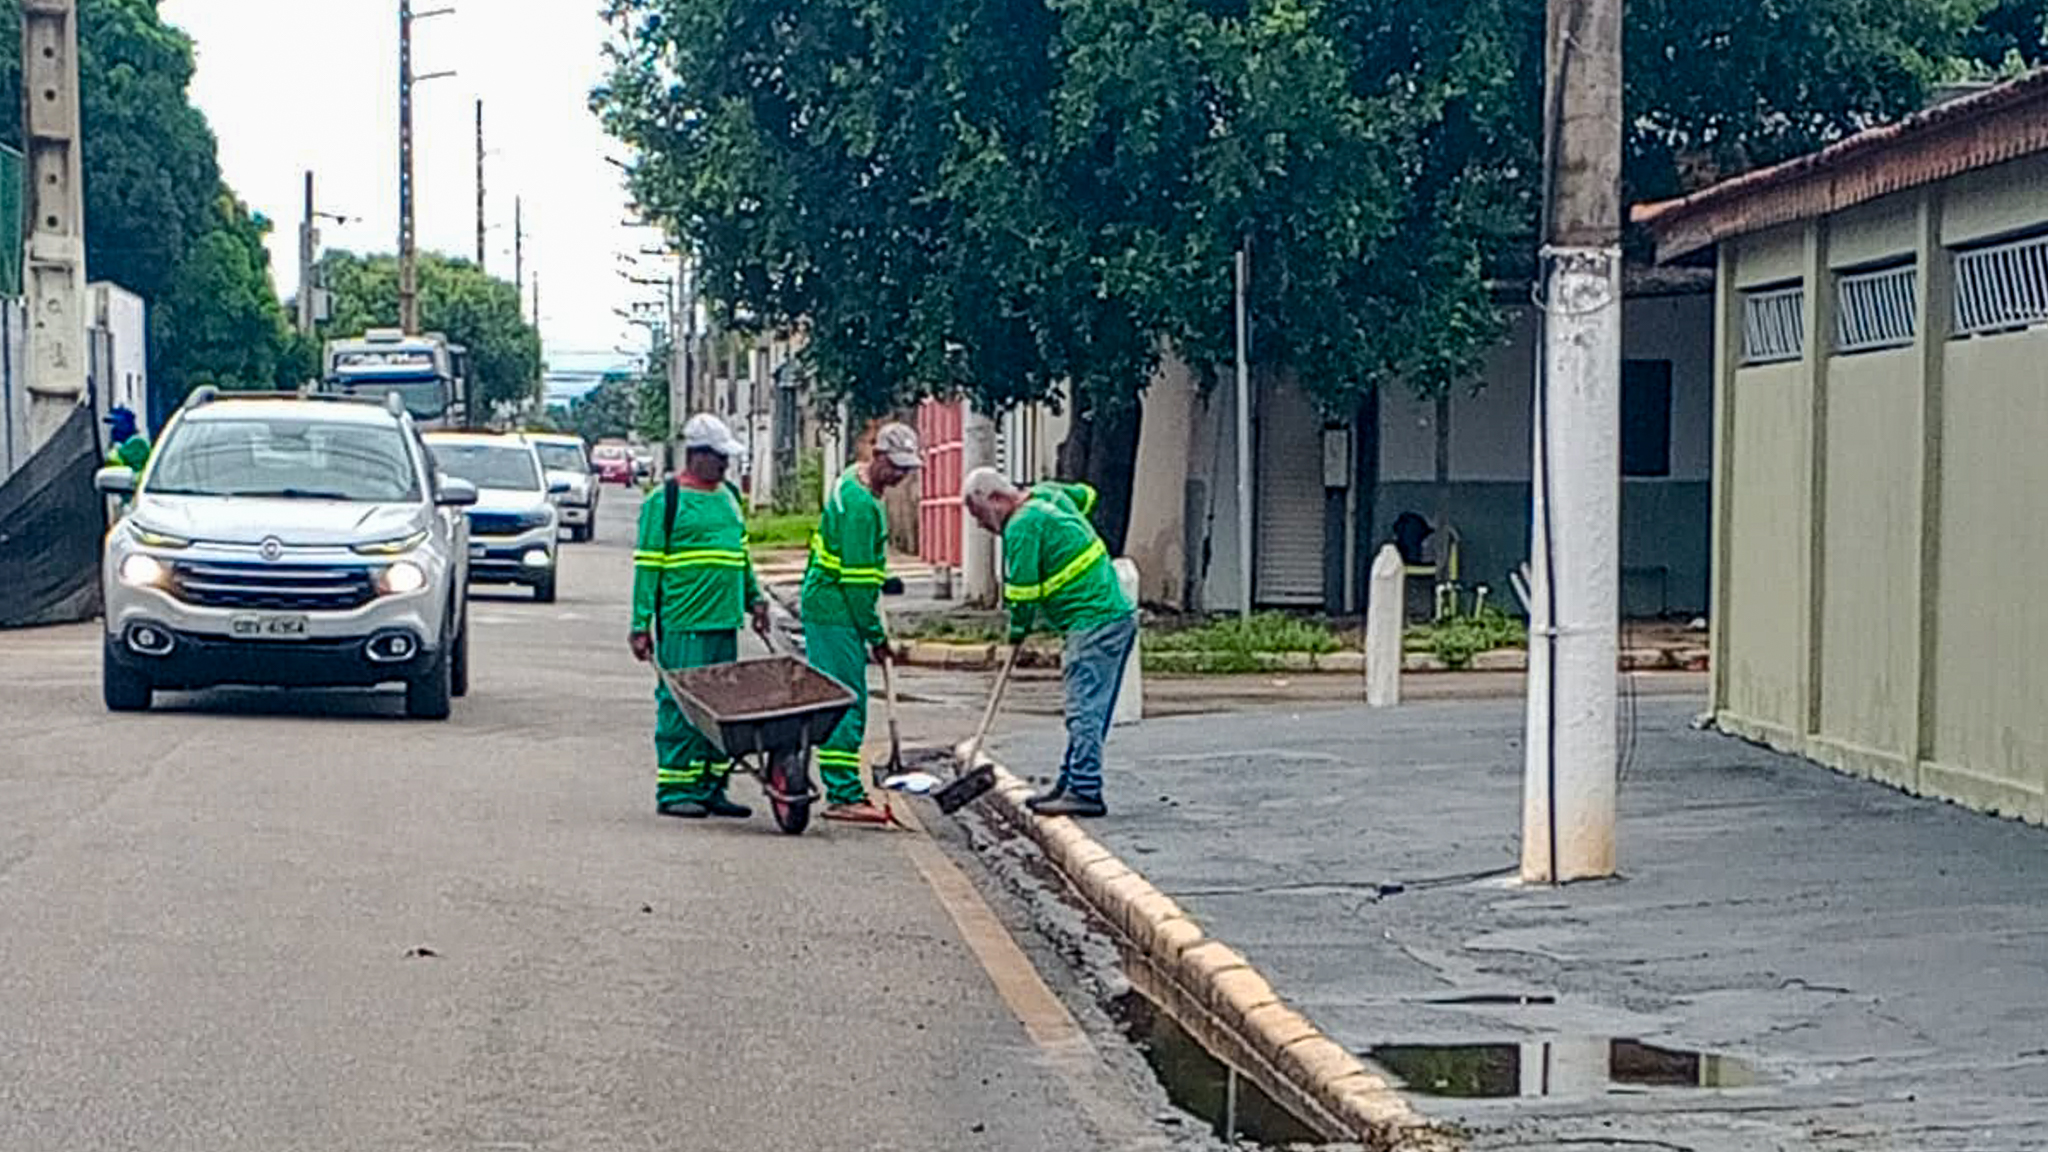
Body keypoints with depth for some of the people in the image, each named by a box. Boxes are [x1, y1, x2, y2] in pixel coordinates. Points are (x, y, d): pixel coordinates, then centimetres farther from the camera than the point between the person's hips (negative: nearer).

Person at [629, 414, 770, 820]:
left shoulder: (728, 497, 17)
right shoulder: (664, 501, -6)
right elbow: (647, 565, -7)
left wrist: (754, 597, 20)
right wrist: (641, 625, -10)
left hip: (725, 621, 7)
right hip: (683, 625, -7)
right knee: (680, 705, -6)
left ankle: (711, 788, 15)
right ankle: (673, 791, 0)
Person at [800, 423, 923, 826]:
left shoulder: (855, 483, 13)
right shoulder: (859, 503, -20)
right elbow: (856, 577, -19)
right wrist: (876, 634, -13)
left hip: (827, 606, 11)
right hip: (835, 611, -11)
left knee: (848, 703, 12)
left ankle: (844, 790, 16)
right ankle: (843, 796, -11)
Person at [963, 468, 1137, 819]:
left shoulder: (1023, 527, -13)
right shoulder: (1048, 495, 13)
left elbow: (1022, 592, -10)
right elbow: (1086, 495, 34)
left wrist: (1016, 633, 7)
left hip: (1094, 623, -10)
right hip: (1118, 614, 10)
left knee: (1084, 711, -9)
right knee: (1086, 710, 13)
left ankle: (1085, 792, -9)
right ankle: (1070, 786, 18)